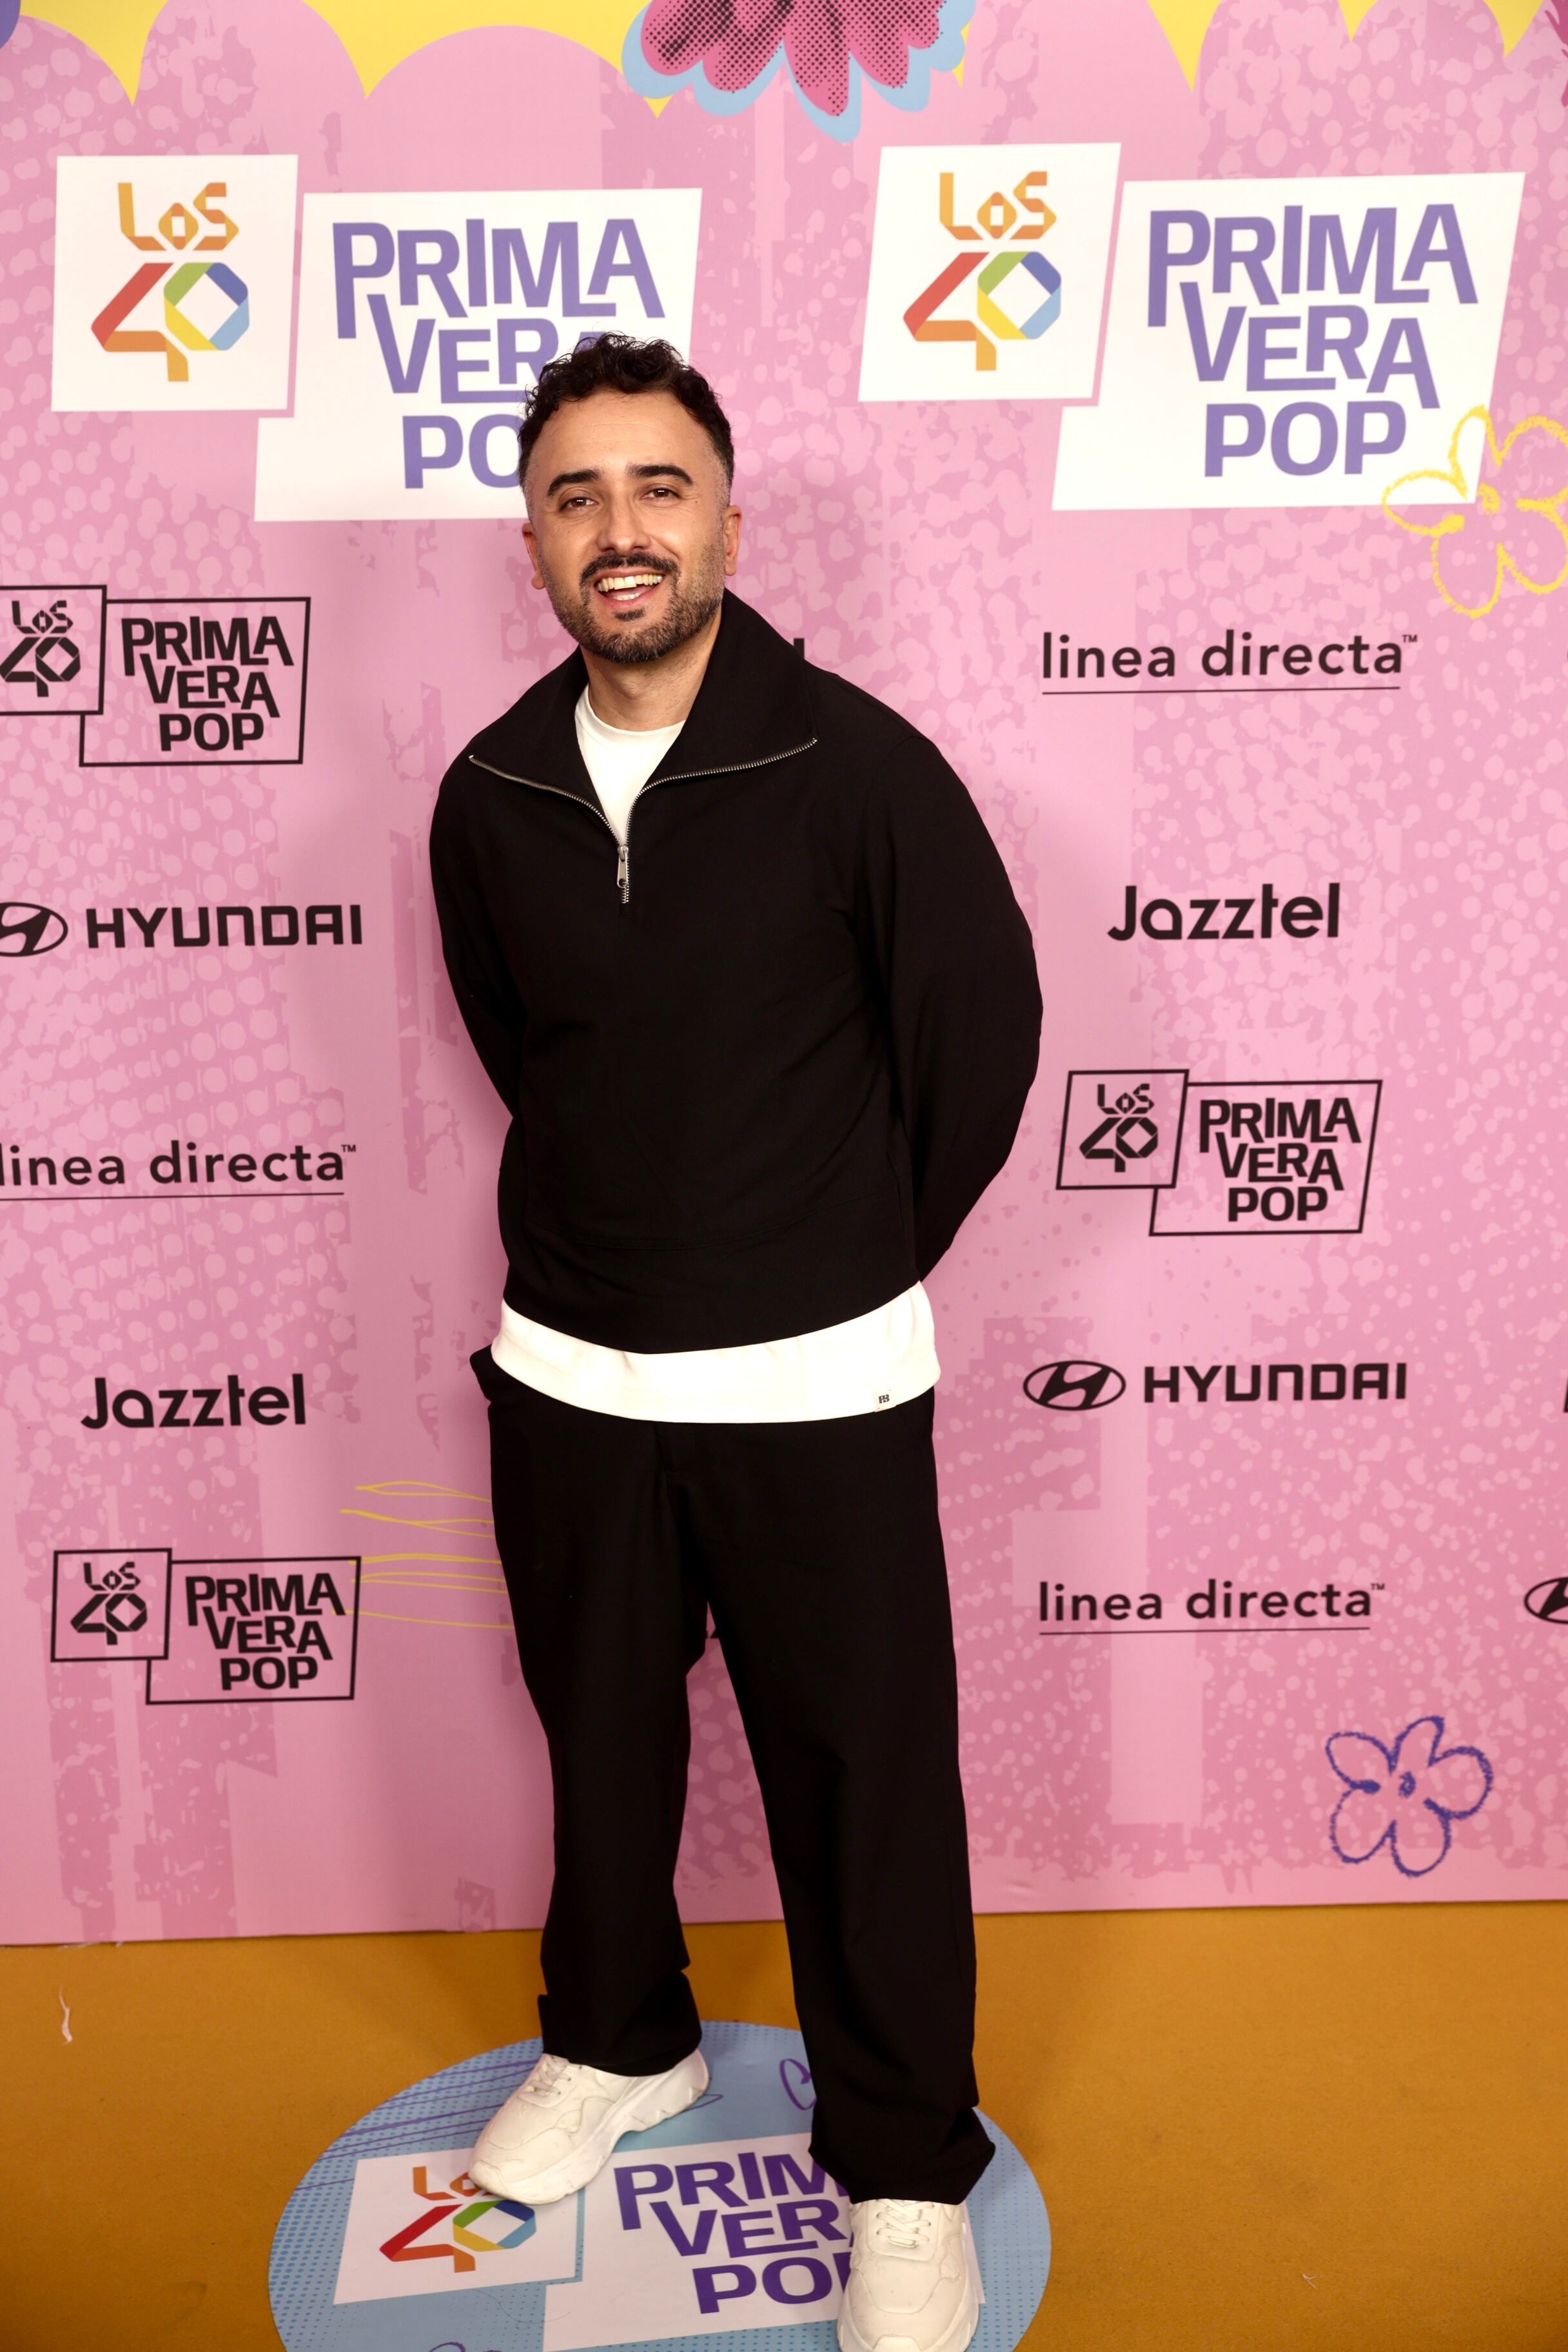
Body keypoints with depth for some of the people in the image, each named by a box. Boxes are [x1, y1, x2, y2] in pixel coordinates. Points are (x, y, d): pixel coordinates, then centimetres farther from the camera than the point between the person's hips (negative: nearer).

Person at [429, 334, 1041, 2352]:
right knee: (600, 1731, 20)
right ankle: (617, 2043, 47)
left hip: (815, 1388, -3)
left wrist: (860, 1255, 4)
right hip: (567, 1371, 4)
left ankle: (901, 2166, 30)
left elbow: (985, 1023, -3)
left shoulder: (859, 766, -12)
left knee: (864, 1772, 7)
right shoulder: (488, 797, 0)